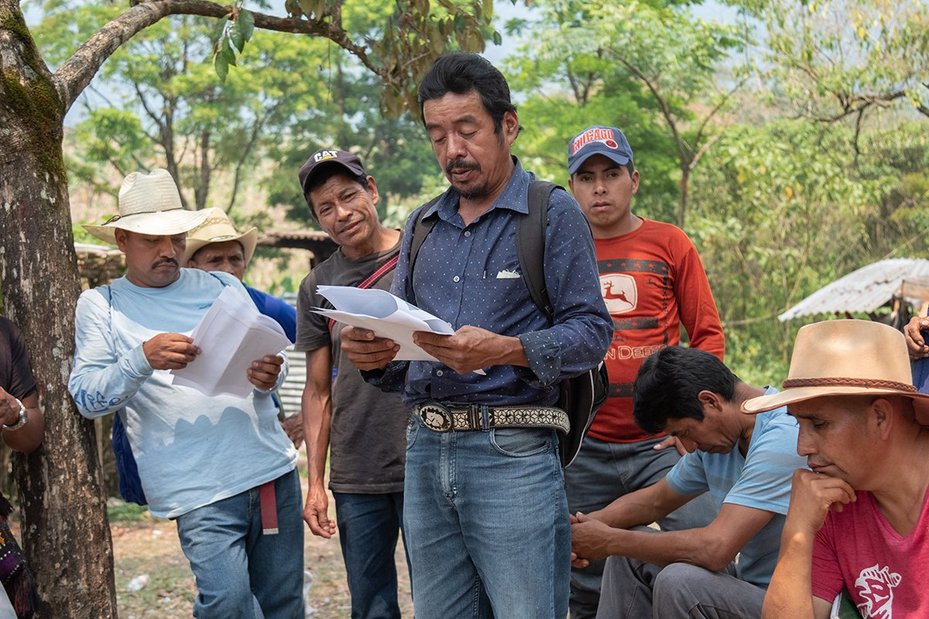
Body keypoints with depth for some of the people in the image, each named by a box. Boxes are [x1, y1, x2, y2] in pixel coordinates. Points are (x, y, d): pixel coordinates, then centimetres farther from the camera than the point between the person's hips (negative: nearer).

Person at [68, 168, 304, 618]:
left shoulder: (224, 288, 14)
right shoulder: (100, 305, 7)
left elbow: (270, 362, 16)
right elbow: (86, 398, -3)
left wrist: (269, 376, -9)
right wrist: (144, 359, -21)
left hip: (273, 468, 4)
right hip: (200, 491, -3)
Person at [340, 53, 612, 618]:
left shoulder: (554, 214, 0)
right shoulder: (422, 227, 17)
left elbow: (592, 332, -8)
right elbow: (396, 333, 18)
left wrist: (505, 351, -24)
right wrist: (370, 353, -6)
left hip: (513, 451, -5)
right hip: (426, 450, 6)